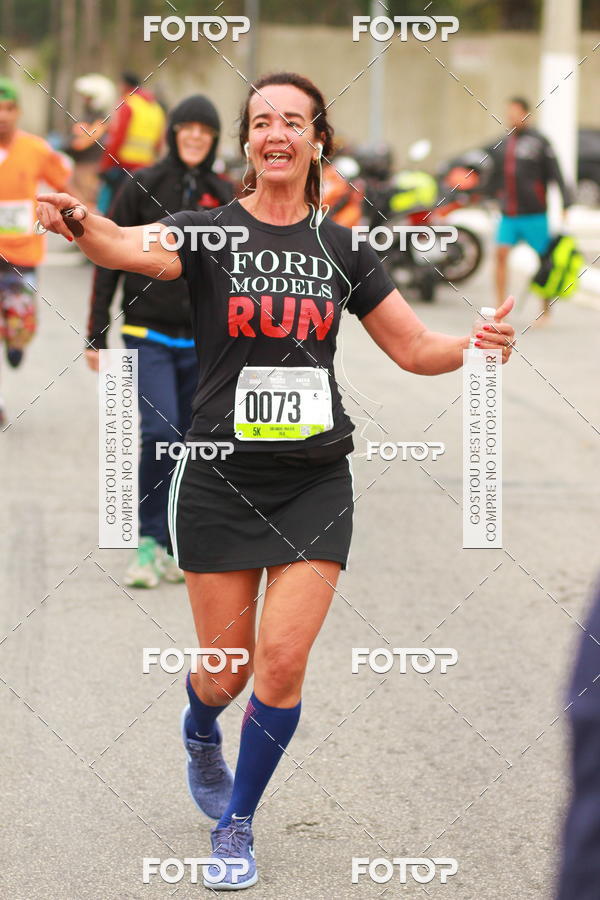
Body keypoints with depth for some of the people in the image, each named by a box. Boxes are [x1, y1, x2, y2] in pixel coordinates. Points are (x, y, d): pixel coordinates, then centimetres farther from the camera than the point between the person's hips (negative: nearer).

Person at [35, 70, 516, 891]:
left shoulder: (342, 250, 5)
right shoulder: (210, 233, -4)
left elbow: (415, 347, 12)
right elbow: (133, 248, -26)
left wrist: (475, 345, -10)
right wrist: (79, 224, -48)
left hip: (315, 482, 2)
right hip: (221, 478, -1)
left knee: (283, 660, -8)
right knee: (227, 669, 6)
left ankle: (237, 824, 14)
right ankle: (200, 736, 44)